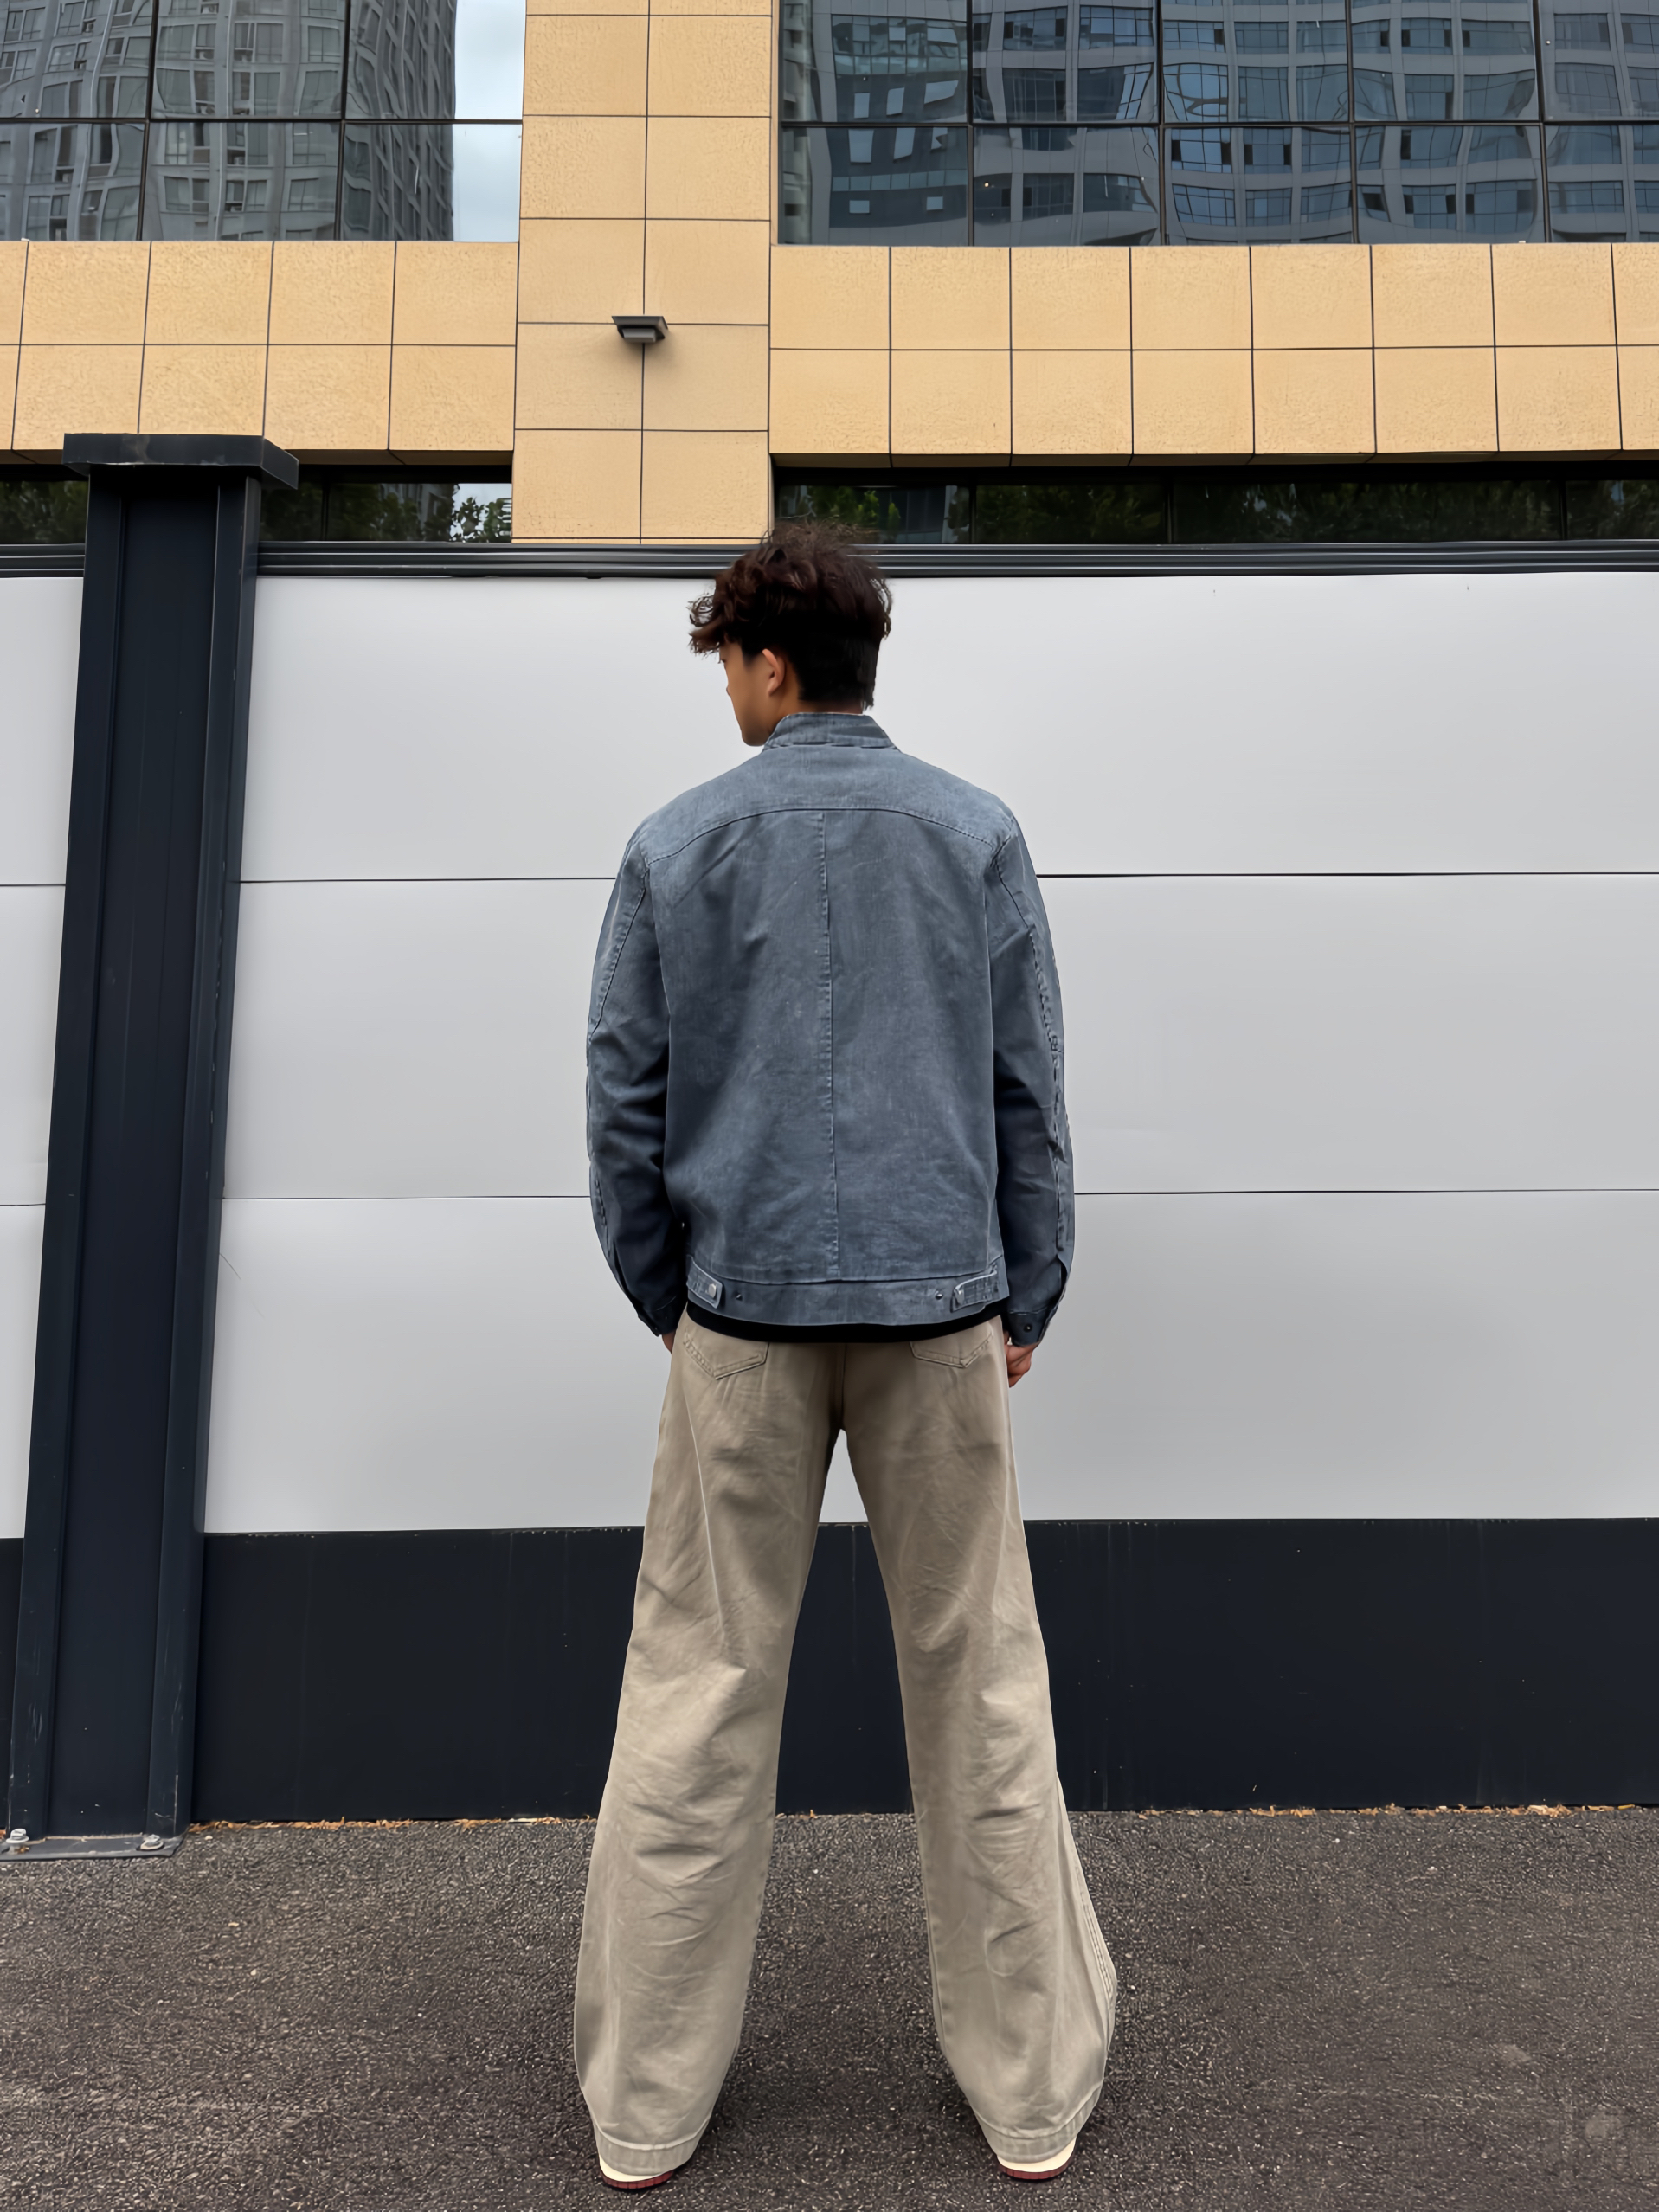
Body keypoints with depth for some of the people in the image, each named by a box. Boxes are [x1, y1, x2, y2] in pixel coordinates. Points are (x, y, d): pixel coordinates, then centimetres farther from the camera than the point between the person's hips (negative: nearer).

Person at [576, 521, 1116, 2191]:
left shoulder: (677, 846, 2)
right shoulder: (978, 834, 4)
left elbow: (625, 1099, 2)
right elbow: (1031, 1095, 3)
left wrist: (666, 1298, 12)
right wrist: (1024, 1301, 11)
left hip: (742, 1312, 0)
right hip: (941, 1308, 1)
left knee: (697, 1696, 10)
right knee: (978, 1690, 11)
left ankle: (647, 2100, 25)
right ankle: (1032, 2083, 25)